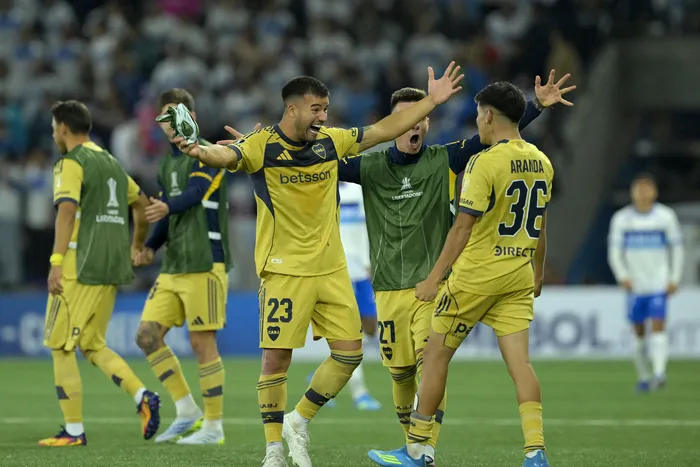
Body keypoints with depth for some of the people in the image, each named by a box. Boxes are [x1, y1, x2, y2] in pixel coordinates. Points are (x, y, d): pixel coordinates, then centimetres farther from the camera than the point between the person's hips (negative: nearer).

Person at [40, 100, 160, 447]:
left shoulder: (71, 162, -7)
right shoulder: (111, 162, 18)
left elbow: (67, 210, -21)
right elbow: (141, 203, 27)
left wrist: (57, 261, -26)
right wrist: (137, 246, 40)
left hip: (81, 266, -8)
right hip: (112, 268, 8)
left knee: (60, 346, 1)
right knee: (92, 344, 16)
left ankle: (73, 431, 0)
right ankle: (142, 396, -5)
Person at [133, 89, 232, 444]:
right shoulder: (166, 165, 17)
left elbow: (194, 194, -25)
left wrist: (166, 208, -44)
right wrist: (150, 247, 4)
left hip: (204, 264, -8)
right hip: (173, 267, 8)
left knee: (202, 343, -6)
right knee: (147, 335, 2)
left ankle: (213, 426, 3)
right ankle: (187, 411, 11)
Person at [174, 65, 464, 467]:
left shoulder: (332, 142, 5)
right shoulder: (262, 146, -11)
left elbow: (384, 130, 14)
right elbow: (229, 155, -30)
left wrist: (432, 101, 14)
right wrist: (201, 152, -53)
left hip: (331, 268, 5)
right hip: (284, 269, -5)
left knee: (350, 352, 2)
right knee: (277, 358, -4)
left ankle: (300, 421, 20)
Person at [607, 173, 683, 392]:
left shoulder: (666, 216, 1)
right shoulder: (621, 219, 2)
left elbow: (676, 247, 7)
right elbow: (614, 251, 4)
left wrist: (675, 279, 1)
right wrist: (622, 276, -10)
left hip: (659, 283, -2)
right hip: (635, 285, 2)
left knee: (658, 325, -15)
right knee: (639, 332, 6)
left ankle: (659, 372, -23)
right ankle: (643, 377, 17)